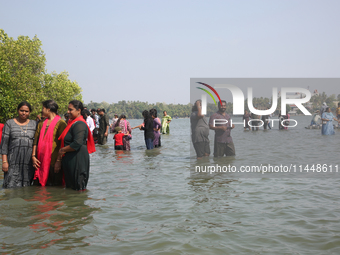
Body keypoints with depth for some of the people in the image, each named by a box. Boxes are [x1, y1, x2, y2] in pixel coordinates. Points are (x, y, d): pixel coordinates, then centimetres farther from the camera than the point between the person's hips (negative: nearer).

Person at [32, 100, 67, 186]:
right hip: (41, 162, 6)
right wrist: (33, 156, 4)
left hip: (53, 162, -6)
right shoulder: (41, 124, 17)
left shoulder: (60, 123, -5)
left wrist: (59, 161, -16)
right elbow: (36, 141, 16)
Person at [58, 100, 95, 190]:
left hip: (77, 159, -11)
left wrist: (62, 150, -14)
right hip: (70, 160, 11)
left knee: (78, 188, -3)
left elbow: (77, 144, -26)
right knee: (70, 187, 17)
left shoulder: (79, 124, -17)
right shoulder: (73, 123, 15)